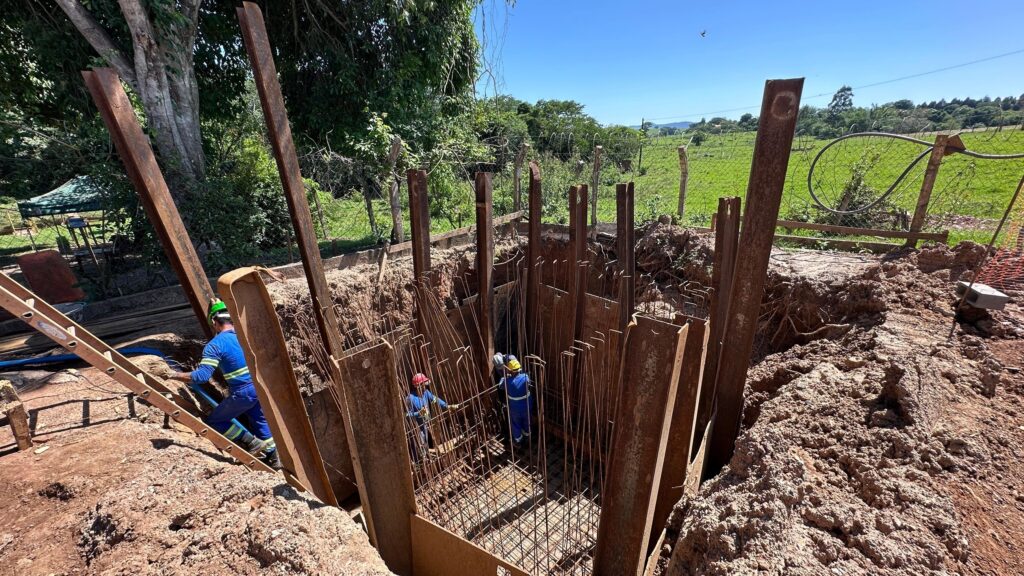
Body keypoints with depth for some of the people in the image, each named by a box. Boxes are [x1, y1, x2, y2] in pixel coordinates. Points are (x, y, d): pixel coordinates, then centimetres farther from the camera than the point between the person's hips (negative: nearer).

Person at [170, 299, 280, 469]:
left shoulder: (215, 345, -10)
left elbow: (202, 376, -15)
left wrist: (176, 375, -3)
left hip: (243, 393, -6)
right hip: (260, 387, 6)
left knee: (213, 421, 16)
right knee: (260, 420, 23)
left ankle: (251, 443, 9)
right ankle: (273, 457, 27)